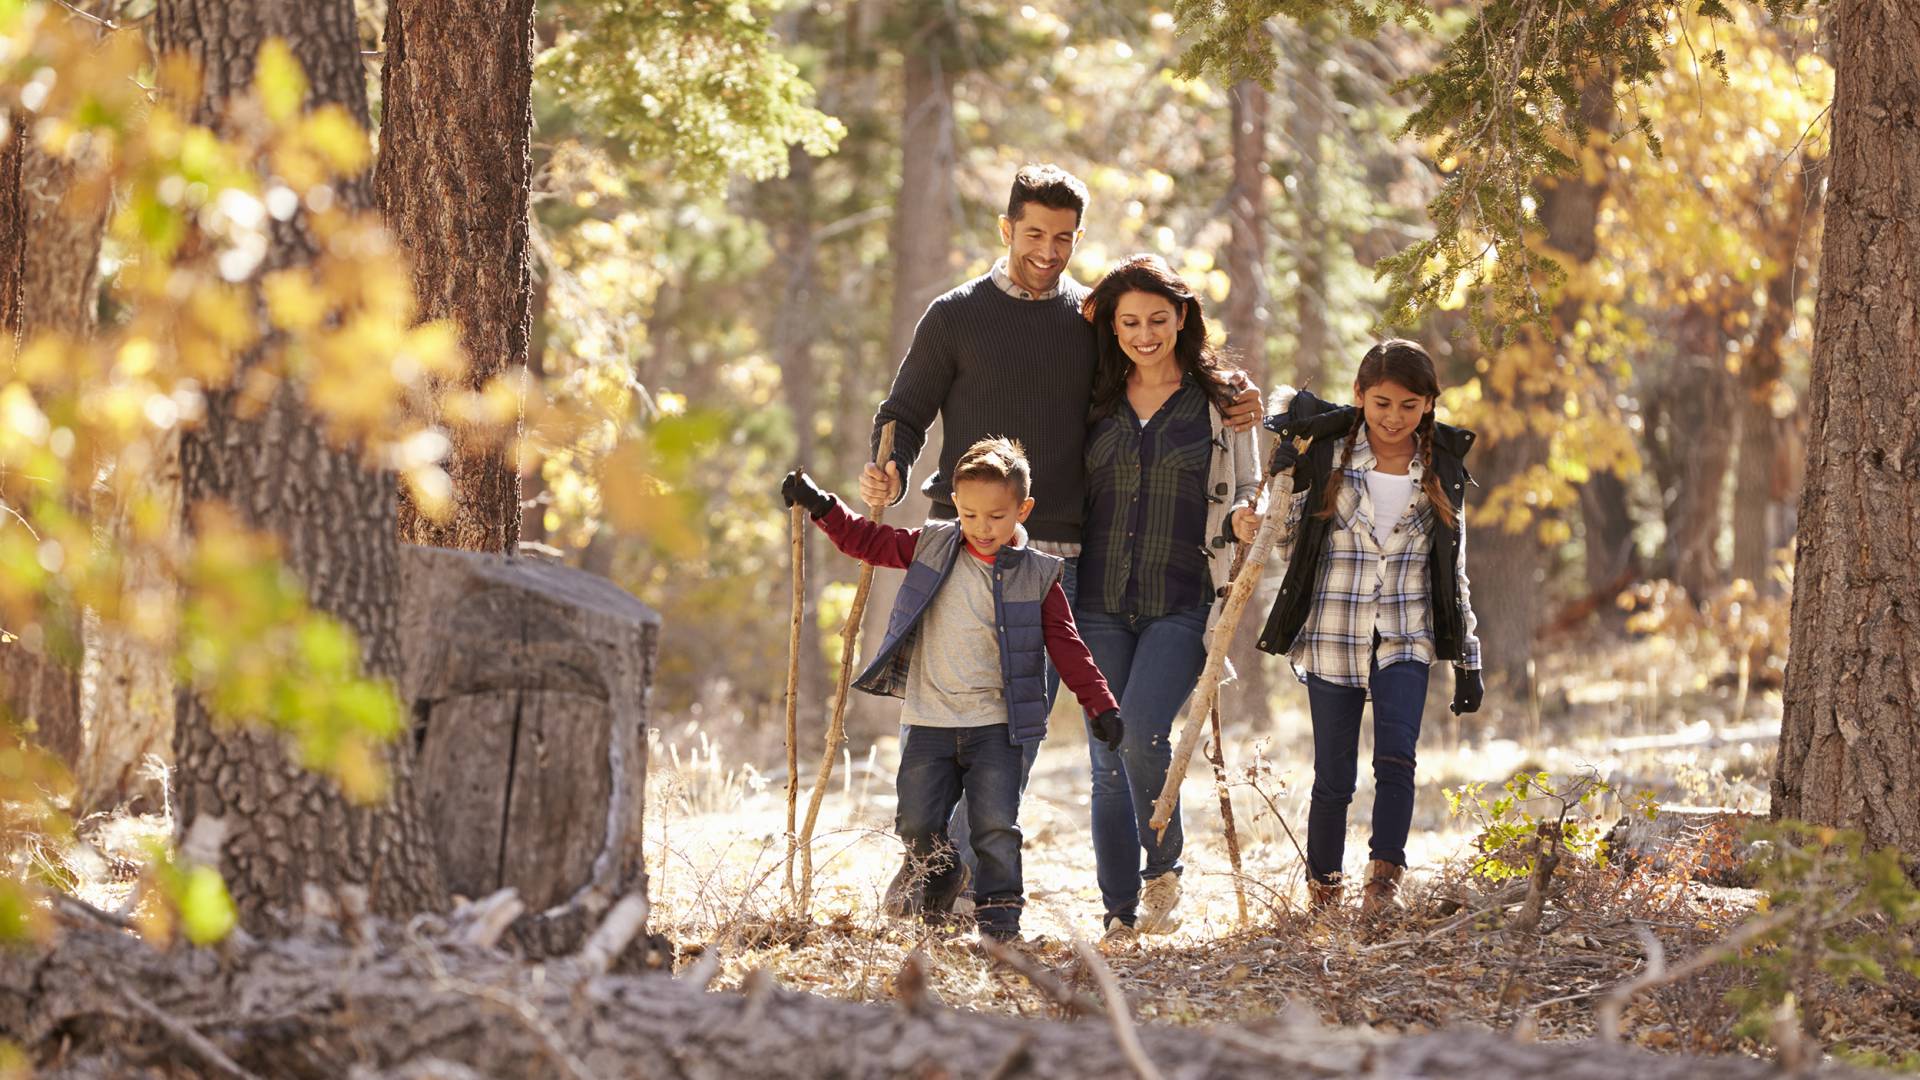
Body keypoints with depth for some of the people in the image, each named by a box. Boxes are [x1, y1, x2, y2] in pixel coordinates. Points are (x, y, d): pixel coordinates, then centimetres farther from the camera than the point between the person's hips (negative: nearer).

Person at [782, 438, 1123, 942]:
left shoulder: (1037, 576, 0)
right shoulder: (931, 547, 5)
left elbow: (1066, 646, 2)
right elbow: (869, 541, 16)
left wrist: (1101, 706, -4)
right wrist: (821, 506, 9)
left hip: (996, 725, -2)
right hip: (930, 722, 2)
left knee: (996, 828, -7)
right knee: (917, 823, -1)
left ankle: (999, 921, 4)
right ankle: (939, 880, 29)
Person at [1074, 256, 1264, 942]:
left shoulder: (1221, 401, 5)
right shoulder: (1094, 401, 10)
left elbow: (1244, 492, 9)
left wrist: (1242, 519, -11)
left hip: (1181, 604, -3)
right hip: (1100, 604, 3)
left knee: (1141, 733, -21)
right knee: (1107, 759, 0)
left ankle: (1163, 868, 3)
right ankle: (1121, 917, 8)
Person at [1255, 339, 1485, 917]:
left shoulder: (1442, 470, 5)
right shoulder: (1325, 455, -1)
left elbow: (1454, 571, 11)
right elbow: (1288, 543, 4)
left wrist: (1468, 659, 10)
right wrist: (1284, 477, -12)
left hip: (1405, 641, 1)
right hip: (1332, 637, -1)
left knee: (1396, 756, -20)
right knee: (1334, 776, 2)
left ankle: (1383, 880, -20)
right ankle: (1321, 891, 17)